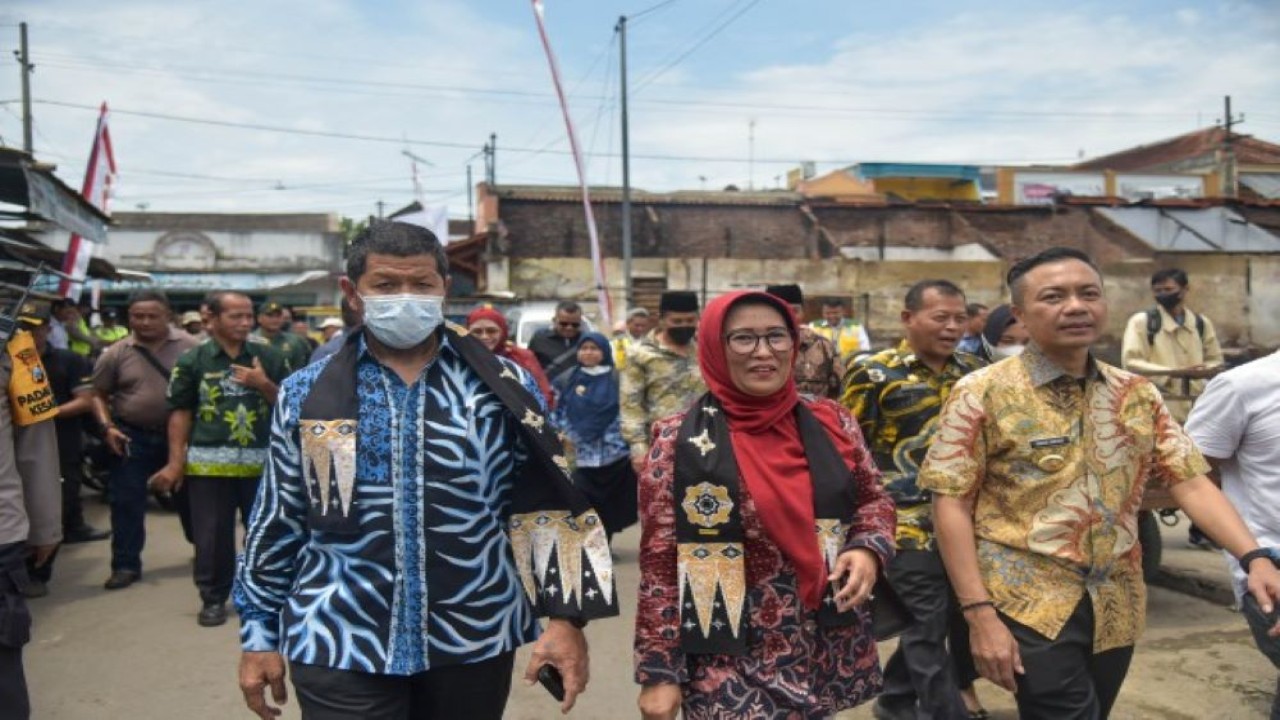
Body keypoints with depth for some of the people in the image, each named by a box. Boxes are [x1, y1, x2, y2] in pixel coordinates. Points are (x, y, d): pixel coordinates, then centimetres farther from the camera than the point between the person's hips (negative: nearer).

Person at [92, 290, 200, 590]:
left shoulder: (190, 346, -7)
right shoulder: (117, 354, -3)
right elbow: (98, 394, 7)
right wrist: (107, 427, -7)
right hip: (133, 436, 1)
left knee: (190, 495, 13)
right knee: (127, 502, 3)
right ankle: (126, 565, 15)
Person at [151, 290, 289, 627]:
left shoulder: (269, 357, 6)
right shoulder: (192, 360, 2)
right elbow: (181, 412, 3)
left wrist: (263, 385, -9)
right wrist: (176, 461, 0)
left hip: (262, 461, 1)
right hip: (209, 462, -1)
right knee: (211, 535, 5)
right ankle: (213, 598, 20)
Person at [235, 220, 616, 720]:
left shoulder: (504, 388, -2)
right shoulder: (306, 394, 1)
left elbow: (546, 508, -2)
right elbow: (276, 522, 6)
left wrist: (566, 616, -8)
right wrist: (259, 633, 7)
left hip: (475, 641, 1)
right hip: (341, 645, 0)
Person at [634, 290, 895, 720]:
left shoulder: (831, 423, 1)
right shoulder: (679, 441, -10)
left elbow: (874, 501, 12)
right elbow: (659, 563, -9)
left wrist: (868, 550, -9)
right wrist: (659, 671, -9)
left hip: (831, 654, 4)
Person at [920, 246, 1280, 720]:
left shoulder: (1137, 394, 6)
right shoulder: (983, 393, -9)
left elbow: (1189, 481, 4)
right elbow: (951, 503, -11)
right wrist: (979, 612, -16)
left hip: (1117, 610, 5)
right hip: (1029, 609, -5)